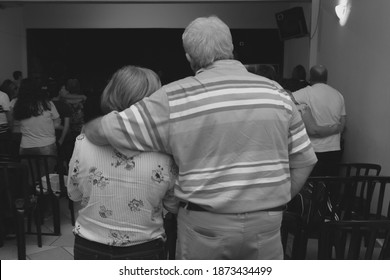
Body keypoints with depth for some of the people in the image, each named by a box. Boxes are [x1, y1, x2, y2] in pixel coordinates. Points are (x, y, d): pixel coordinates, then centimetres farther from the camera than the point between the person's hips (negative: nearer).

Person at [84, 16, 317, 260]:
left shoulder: (174, 98, -8)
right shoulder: (275, 92, 1)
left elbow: (104, 130, -4)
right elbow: (304, 160, 4)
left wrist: (87, 128, 18)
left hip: (203, 227, -2)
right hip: (266, 224, 2)